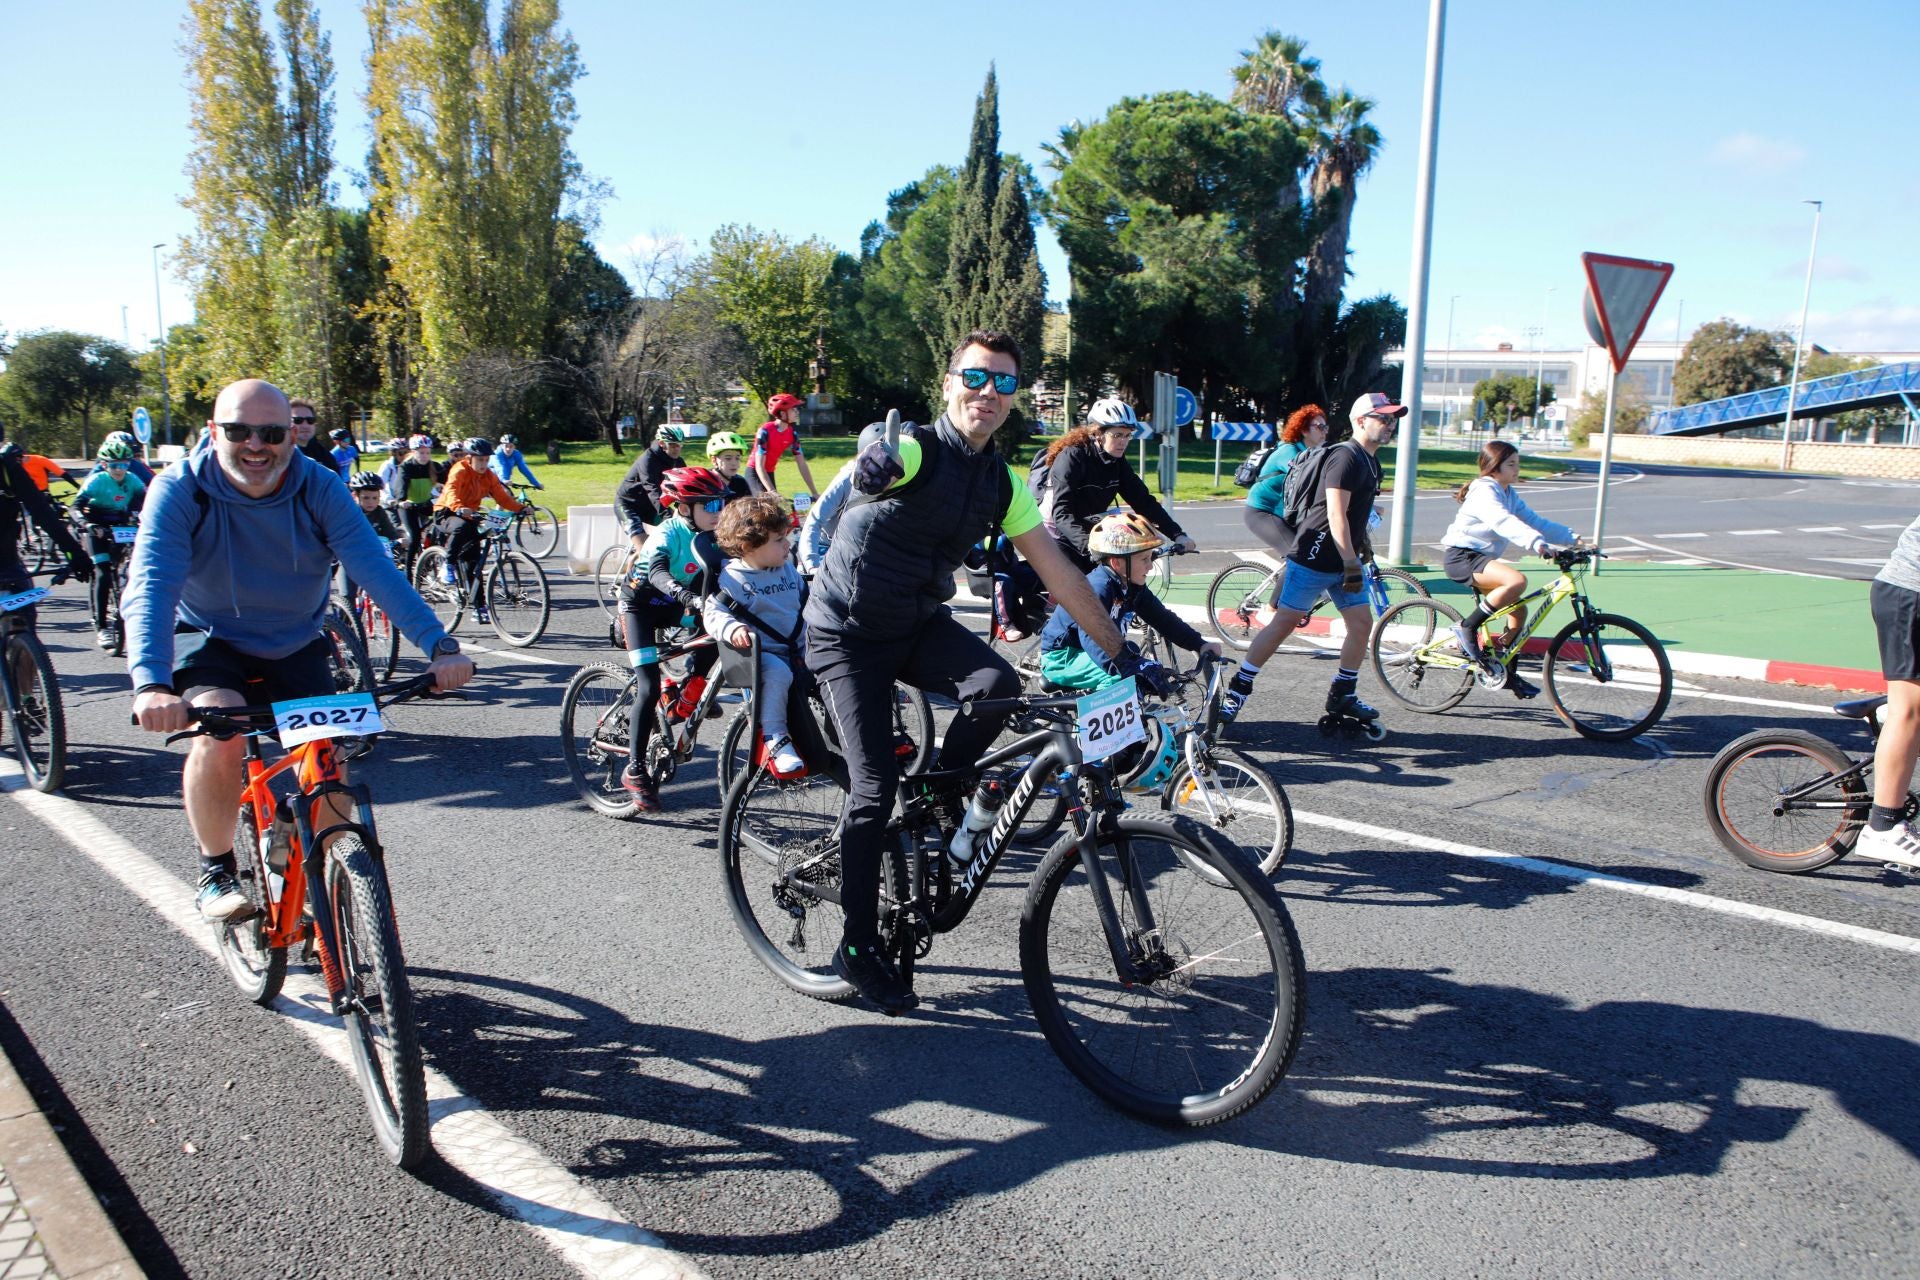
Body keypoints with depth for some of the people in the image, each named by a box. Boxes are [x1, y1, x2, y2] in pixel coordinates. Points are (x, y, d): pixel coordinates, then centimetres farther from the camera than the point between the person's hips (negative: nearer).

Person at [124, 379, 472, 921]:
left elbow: (376, 569, -27)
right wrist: (152, 684, -48)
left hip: (296, 649, 2)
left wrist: (439, 645, -40)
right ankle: (215, 873, -6)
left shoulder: (320, 489, -16)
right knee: (219, 735, -29)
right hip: (210, 643, -2)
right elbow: (150, 588, -31)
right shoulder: (181, 490, -20)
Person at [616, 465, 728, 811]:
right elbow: (657, 572, -47)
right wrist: (688, 595, -63)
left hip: (673, 606, 6)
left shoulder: (709, 534, -9)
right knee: (650, 687, -15)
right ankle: (635, 770, -7)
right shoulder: (666, 534, -28)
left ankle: (686, 699, -2)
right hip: (641, 604, -6)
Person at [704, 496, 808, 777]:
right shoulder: (732, 577, -4)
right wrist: (732, 629, -30)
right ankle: (774, 740, -29)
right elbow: (713, 613, -10)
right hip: (760, 652, -6)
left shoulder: (787, 568, 16)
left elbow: (805, 599, 29)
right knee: (777, 671, -39)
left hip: (799, 649, 6)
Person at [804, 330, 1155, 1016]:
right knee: (876, 784, -11)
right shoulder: (913, 447, -16)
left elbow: (1060, 575, 2)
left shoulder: (1003, 483, 1)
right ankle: (857, 946, 7)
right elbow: (874, 462, -40)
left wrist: (1123, 653, -1)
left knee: (998, 683, -26)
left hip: (919, 623, 5)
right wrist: (875, 464, -65)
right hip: (848, 631, -5)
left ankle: (941, 789, 4)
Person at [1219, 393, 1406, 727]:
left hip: (1345, 560, 9)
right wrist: (1352, 565, -23)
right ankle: (1237, 689, 2)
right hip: (1315, 558, -9)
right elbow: (1336, 515, -22)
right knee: (1285, 622, -6)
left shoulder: (1371, 462, 14)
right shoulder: (1345, 457, -15)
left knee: (1362, 623, 4)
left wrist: (1362, 545, 23)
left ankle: (1342, 696, 17)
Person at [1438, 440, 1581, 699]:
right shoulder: (1484, 491, -16)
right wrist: (1537, 543, -46)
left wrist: (1573, 538, -2)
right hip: (1460, 555, -10)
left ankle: (1508, 673, 18)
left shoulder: (1508, 494, 14)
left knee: (1518, 609, 6)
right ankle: (1467, 629, -18)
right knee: (1517, 581, -31)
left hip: (1479, 558, 10)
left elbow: (1535, 521, 9)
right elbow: (1504, 522, -33)